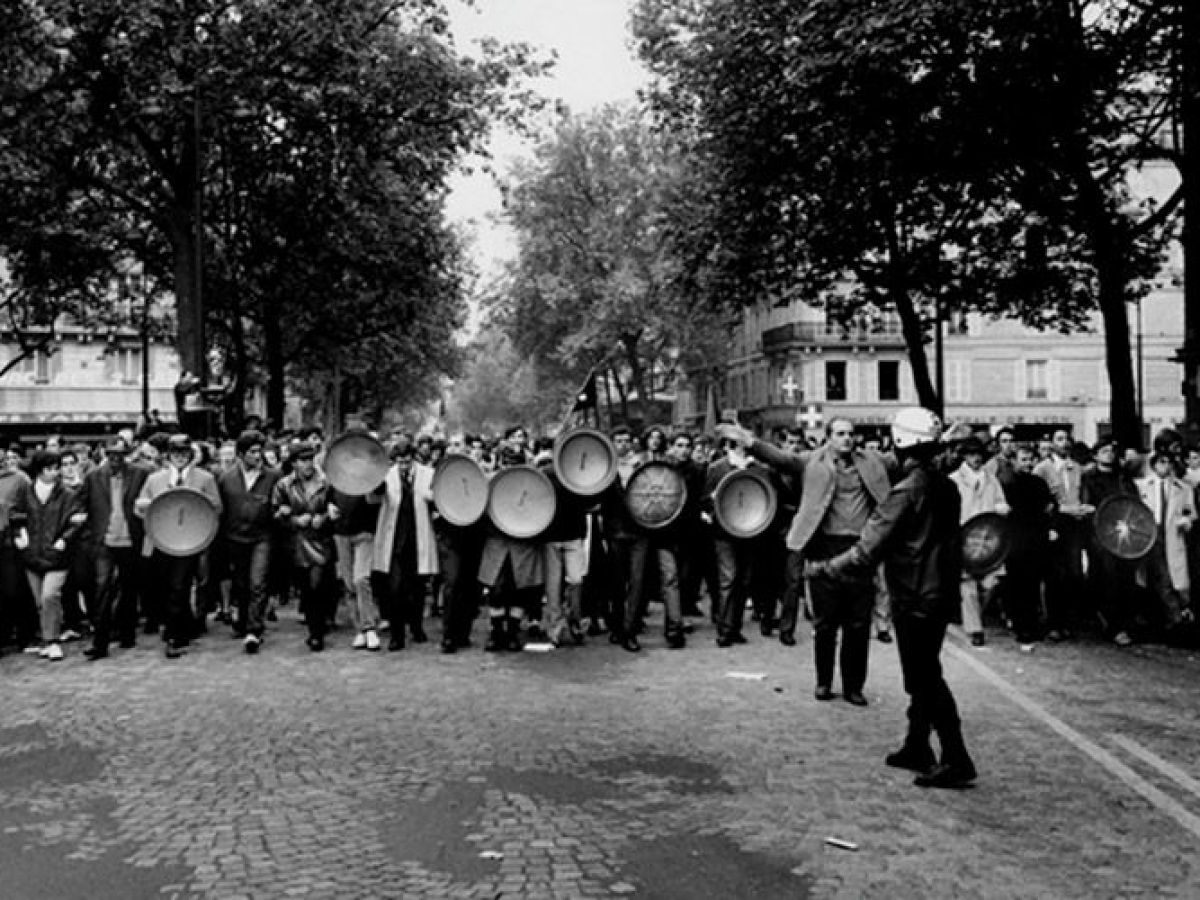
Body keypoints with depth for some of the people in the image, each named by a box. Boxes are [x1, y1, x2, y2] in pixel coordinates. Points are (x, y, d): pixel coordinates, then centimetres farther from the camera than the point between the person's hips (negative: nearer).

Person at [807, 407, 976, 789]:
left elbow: (868, 549, -21)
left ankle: (956, 761, 1)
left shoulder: (907, 490, -19)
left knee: (926, 680, -1)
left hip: (915, 598, -9)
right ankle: (916, 749, 29)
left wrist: (824, 568, -12)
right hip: (941, 594, 9)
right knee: (923, 677, 18)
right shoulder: (945, 485, 6)